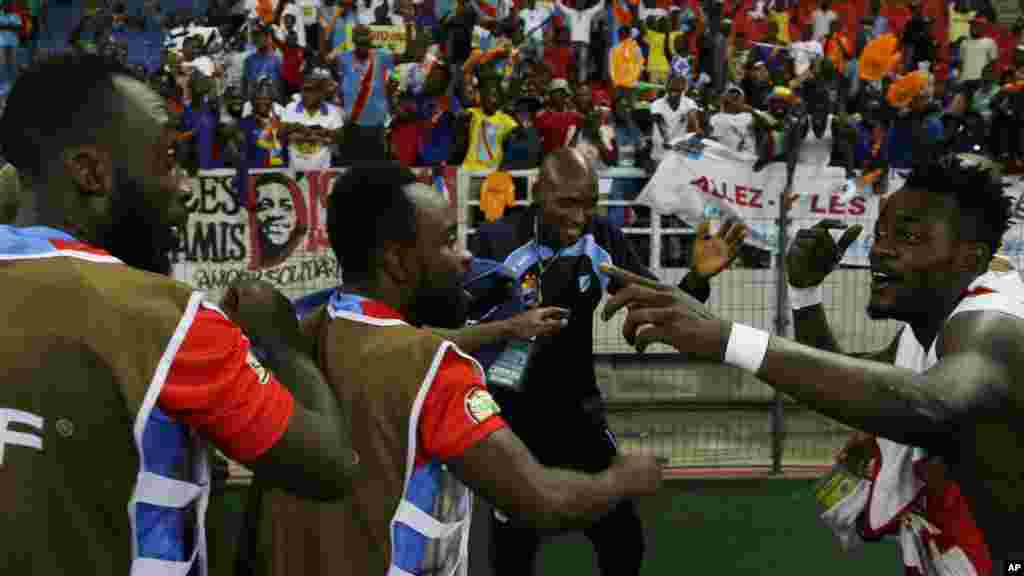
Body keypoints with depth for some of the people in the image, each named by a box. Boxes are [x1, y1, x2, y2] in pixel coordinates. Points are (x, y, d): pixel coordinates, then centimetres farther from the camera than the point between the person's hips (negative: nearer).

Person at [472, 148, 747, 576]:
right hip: (512, 415, -3)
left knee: (623, 538, 9)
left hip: (579, 408, 4)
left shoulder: (605, 241, -6)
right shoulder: (496, 241, -18)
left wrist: (697, 278, -23)